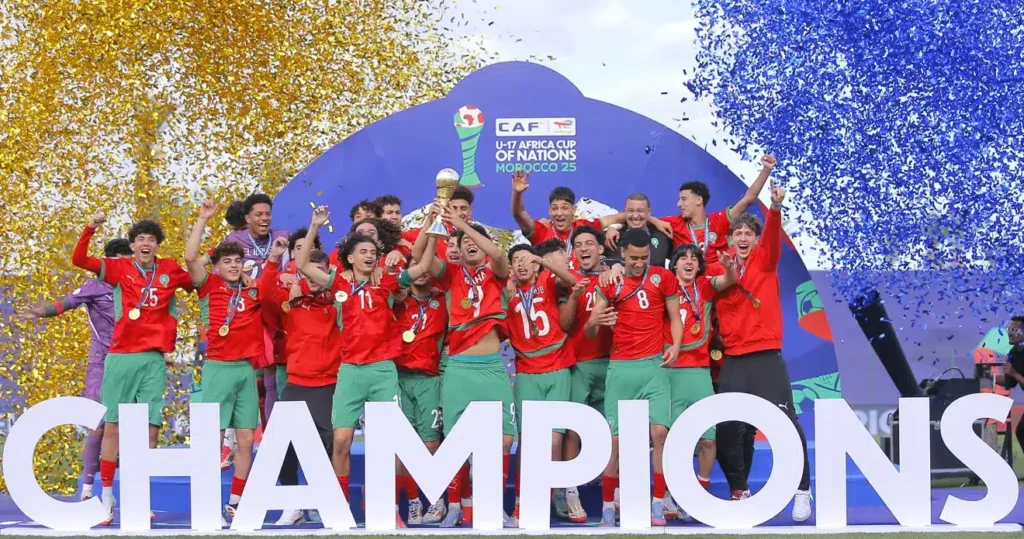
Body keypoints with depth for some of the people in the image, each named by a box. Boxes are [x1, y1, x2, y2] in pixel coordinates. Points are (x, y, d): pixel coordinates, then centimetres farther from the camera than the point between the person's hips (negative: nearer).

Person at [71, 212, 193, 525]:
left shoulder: (171, 271, 8)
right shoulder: (120, 268, 3)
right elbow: (79, 259, -4)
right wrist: (90, 228, -15)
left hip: (154, 359, 1)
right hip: (121, 356, -1)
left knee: (150, 429, -2)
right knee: (112, 425, 1)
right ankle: (107, 497, 8)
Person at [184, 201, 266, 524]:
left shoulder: (254, 291, 11)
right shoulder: (210, 286, 2)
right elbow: (190, 258, -12)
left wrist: (276, 253, 5)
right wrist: (203, 219, -13)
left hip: (247, 370, 4)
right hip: (219, 368, -4)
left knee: (246, 439, 4)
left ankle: (234, 503, 13)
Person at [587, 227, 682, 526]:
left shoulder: (663, 278, 5)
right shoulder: (610, 282, 6)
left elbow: (675, 318, 8)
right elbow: (588, 332, 5)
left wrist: (675, 345, -11)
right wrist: (594, 322, -19)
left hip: (653, 365, -1)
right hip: (620, 367, 1)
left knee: (660, 430, -12)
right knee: (614, 437, -1)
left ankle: (658, 506, -5)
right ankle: (608, 508, 8)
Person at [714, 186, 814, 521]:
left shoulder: (765, 261, 5)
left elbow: (773, 238, -16)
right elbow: (721, 311, 14)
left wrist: (776, 208, -33)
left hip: (766, 357, -3)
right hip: (733, 359, 3)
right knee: (729, 429, 2)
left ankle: (802, 491, -1)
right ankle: (739, 492, 18)